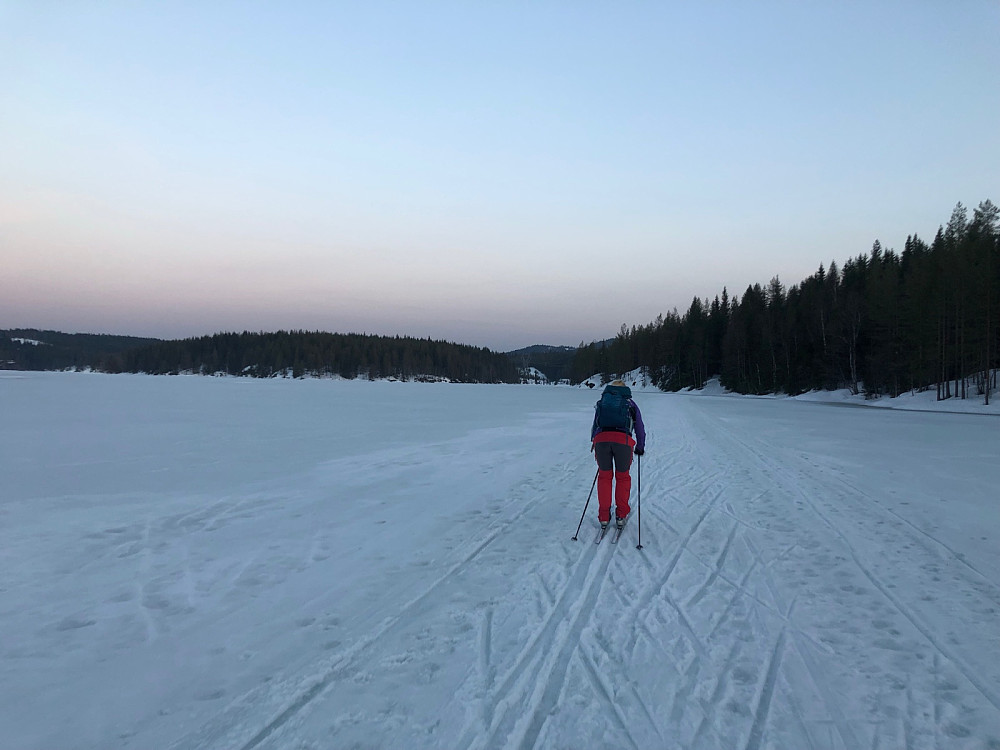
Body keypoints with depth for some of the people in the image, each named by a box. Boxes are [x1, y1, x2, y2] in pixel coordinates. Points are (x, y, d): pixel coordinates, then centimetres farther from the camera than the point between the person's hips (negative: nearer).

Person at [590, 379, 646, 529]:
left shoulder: (602, 401, 27)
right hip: (623, 440, -1)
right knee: (622, 477, 17)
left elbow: (595, 425, 29)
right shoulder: (630, 403, 24)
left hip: (601, 438, 1)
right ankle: (621, 515, 18)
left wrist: (594, 443, 42)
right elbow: (640, 428, 26)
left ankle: (604, 517, 16)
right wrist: (640, 447, 39)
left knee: (604, 476, 16)